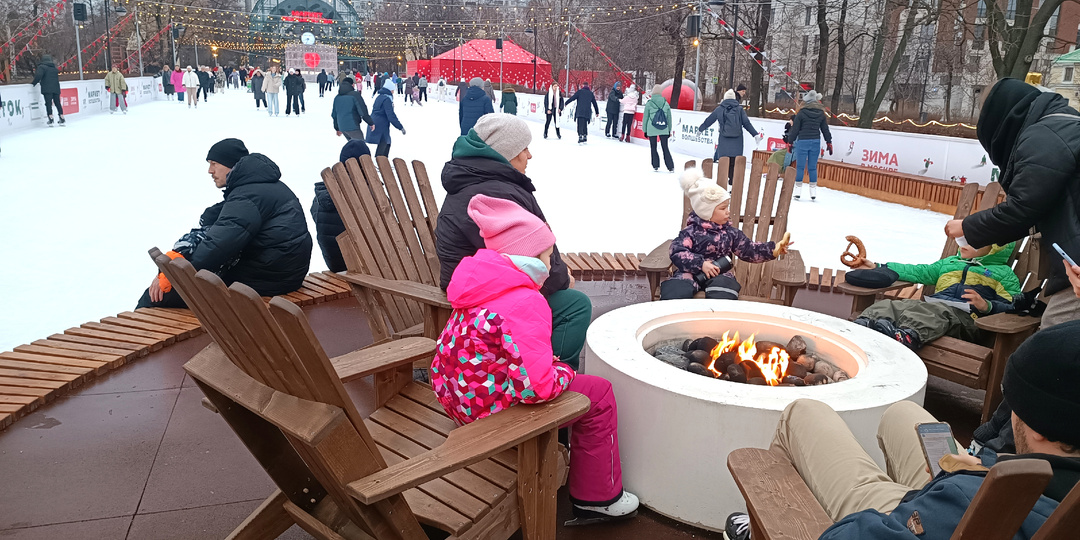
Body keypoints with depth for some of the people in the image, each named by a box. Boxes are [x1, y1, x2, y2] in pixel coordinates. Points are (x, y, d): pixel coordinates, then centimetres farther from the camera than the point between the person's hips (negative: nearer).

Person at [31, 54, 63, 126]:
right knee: (57, 103, 8)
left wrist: (34, 83, -2)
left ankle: (51, 119, -14)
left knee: (48, 103, -5)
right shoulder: (55, 68, 17)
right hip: (56, 88, 5)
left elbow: (39, 75, -14)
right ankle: (62, 118, 5)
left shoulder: (41, 67, 0)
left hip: (47, 89, -5)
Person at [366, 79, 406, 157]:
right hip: (381, 127, -10)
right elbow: (391, 115, -20)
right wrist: (401, 127, -15)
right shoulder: (387, 99, -16)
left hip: (375, 124, 10)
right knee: (382, 145, -8)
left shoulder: (380, 97, 14)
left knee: (387, 143, 21)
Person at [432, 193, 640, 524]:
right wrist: (564, 373, -8)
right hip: (491, 408, -9)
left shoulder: (479, 292, 5)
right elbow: (540, 385, -31)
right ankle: (598, 498, 18)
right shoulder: (525, 302, -24)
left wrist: (552, 366, 10)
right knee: (598, 394, 5)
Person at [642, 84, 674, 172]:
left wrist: (645, 130, 9)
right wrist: (669, 130, 17)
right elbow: (669, 118, 9)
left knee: (653, 148, 12)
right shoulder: (666, 103, 3)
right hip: (664, 130, 2)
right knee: (665, 148, 7)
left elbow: (645, 118, 0)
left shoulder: (649, 103, -5)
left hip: (651, 129, -2)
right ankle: (671, 167, 1)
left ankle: (656, 166, 8)